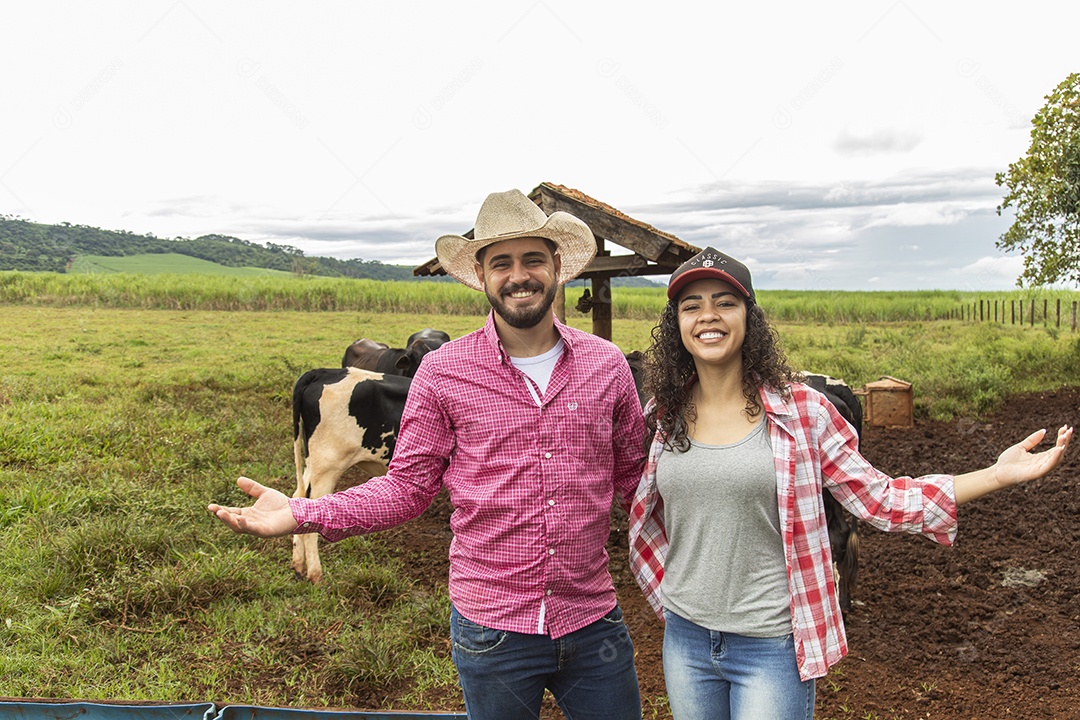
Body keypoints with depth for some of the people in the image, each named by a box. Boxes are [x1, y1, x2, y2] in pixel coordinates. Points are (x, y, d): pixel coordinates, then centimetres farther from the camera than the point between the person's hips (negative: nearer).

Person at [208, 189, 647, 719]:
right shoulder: (444, 372, -7)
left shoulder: (607, 365, 0)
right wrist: (303, 514, -13)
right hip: (491, 630, -2)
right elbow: (407, 486, -3)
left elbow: (633, 477, 10)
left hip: (593, 622, 2)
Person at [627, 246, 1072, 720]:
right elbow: (645, 518, 12)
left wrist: (999, 474, -13)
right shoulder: (668, 416, -1)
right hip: (685, 641, 4)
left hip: (771, 647, -3)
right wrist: (670, 601, 8)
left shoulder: (799, 411, -9)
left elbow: (879, 499, -7)